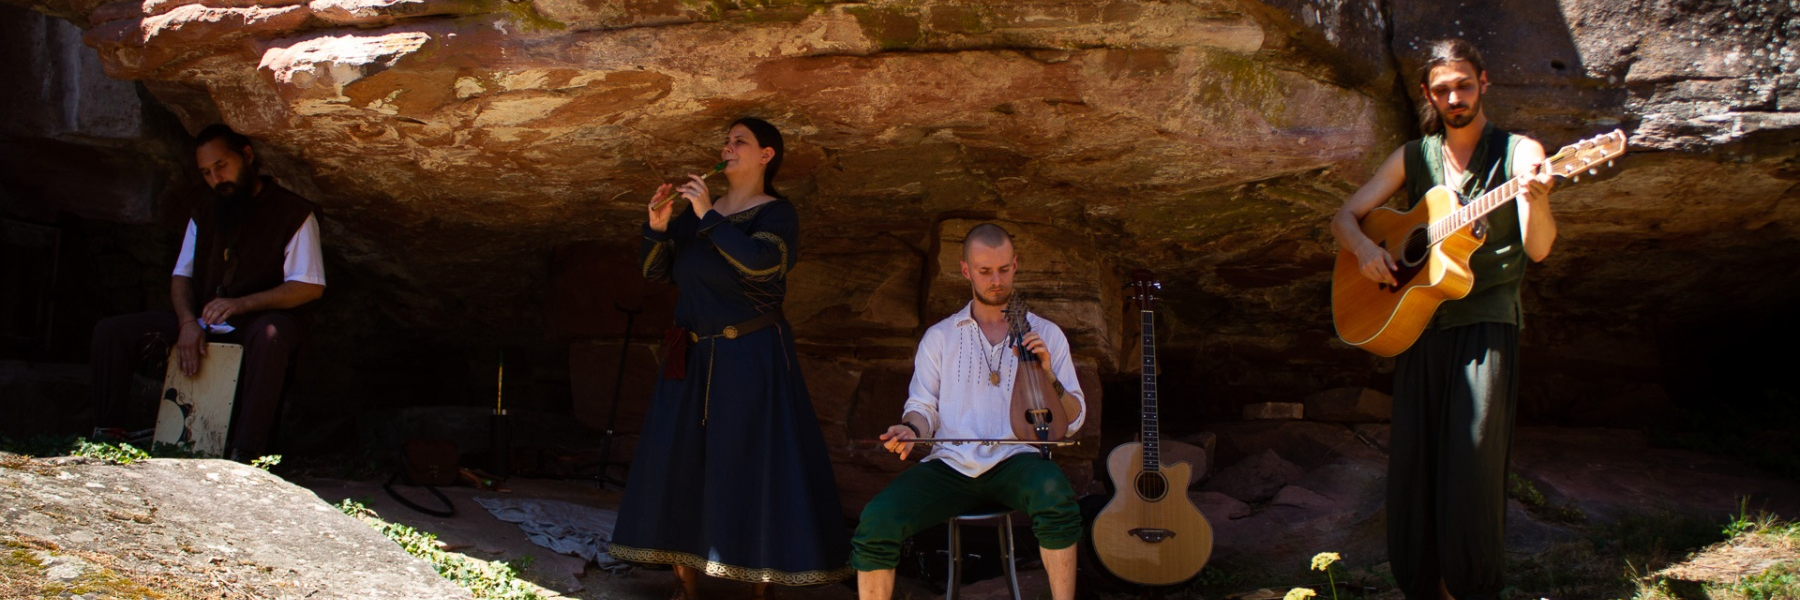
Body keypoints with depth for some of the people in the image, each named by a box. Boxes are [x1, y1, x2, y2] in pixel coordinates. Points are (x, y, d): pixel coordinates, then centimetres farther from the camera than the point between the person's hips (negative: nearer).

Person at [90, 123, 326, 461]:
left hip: (257, 321, -6)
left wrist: (240, 304, -21)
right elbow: (181, 278, 13)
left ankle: (244, 453, -48)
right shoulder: (204, 216, 19)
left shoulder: (293, 213, -1)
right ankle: (109, 434, -13)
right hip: (202, 323, 6)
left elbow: (310, 287, -9)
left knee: (270, 335, -43)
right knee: (111, 331, -10)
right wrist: (188, 322, -10)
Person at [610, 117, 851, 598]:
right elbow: (654, 271, 9)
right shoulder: (696, 212, 13)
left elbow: (759, 261, -24)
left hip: (752, 357, -6)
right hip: (694, 359, 6)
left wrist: (708, 216, -19)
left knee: (755, 466, -6)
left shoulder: (776, 213, -4)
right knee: (678, 462, 4)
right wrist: (658, 224, -7)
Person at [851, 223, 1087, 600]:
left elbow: (1073, 422, 9)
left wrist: (1048, 376, -10)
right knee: (878, 520, -27)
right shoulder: (940, 337, 16)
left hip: (1014, 462, -1)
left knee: (1053, 491, -38)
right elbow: (923, 407, 12)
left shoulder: (1045, 335, 13)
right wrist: (911, 430, -11)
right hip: (950, 466, 1)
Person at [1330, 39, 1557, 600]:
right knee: (1412, 463, 2)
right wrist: (1364, 249, -7)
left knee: (1471, 461, -11)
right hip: (1417, 323, 4)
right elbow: (1344, 216, 16)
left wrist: (1538, 199, -31)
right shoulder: (1415, 157, 13)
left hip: (1485, 324, -4)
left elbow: (1538, 248, -10)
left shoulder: (1518, 153, 1)